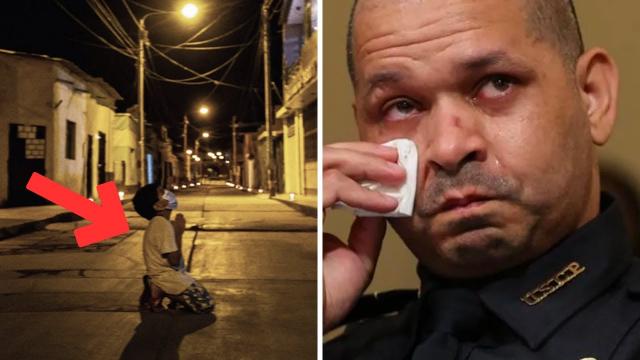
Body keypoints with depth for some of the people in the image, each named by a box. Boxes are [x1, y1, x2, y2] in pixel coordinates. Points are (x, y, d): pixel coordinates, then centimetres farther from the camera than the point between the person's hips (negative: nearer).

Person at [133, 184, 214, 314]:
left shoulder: (159, 223, 7)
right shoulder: (163, 225, -23)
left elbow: (170, 258, 11)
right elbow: (174, 260, -23)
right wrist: (179, 232, -16)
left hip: (167, 275, 9)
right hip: (168, 278, -9)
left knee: (205, 300, 20)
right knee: (206, 305, -7)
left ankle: (157, 289, 10)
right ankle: (159, 291, -4)